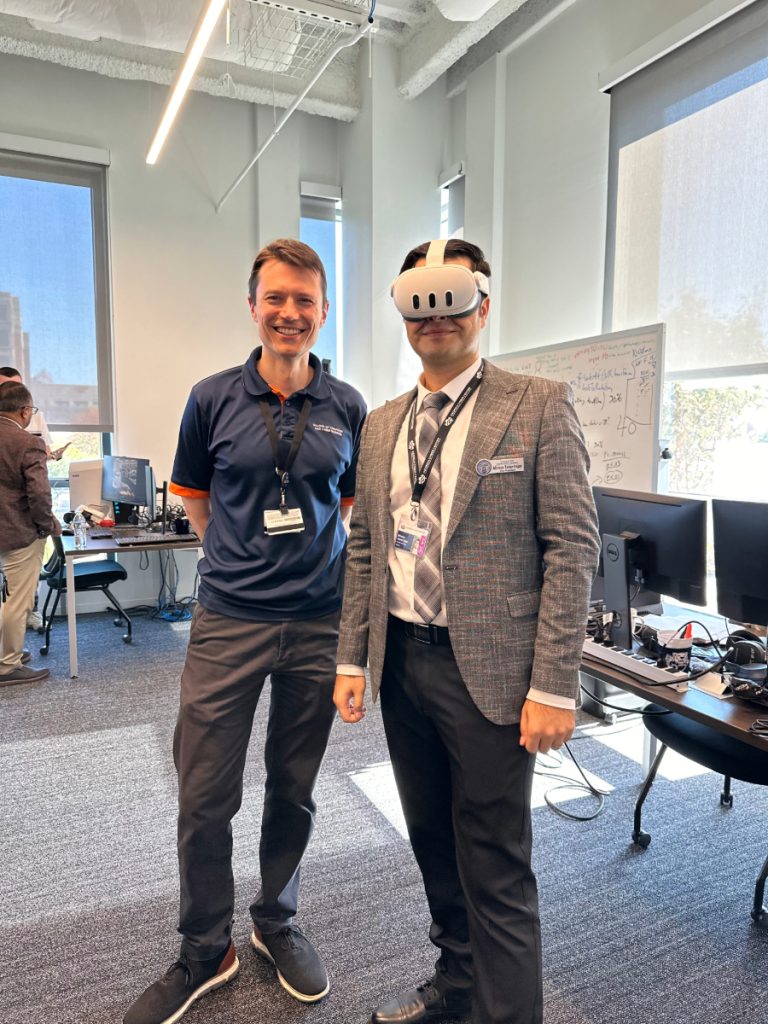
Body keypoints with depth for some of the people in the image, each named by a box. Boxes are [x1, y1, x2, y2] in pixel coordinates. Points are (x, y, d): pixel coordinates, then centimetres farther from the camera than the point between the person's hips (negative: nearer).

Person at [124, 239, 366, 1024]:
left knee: (293, 791, 15)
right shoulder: (213, 399, 0)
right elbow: (195, 501, 11)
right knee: (204, 798, 6)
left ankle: (276, 922, 41)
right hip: (228, 623, 0)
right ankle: (204, 952, 31)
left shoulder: (347, 408, 2)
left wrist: (316, 565, 4)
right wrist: (243, 560, 7)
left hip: (318, 623, 1)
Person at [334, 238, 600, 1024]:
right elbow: (365, 549, 11)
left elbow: (571, 546, -11)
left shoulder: (539, 406, -7)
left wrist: (553, 686, -15)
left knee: (494, 864, 7)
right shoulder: (381, 425, 10)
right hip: (402, 661, 6)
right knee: (432, 839, 21)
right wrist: (352, 659, 7)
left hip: (486, 667, -5)